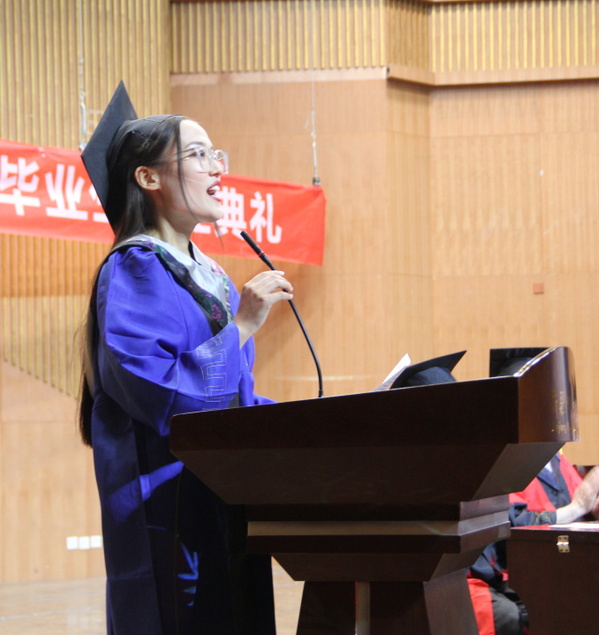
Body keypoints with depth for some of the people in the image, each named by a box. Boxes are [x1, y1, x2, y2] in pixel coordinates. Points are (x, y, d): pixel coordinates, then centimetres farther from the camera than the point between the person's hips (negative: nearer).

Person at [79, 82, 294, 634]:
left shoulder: (206, 274, 15)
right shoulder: (132, 274, -11)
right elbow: (156, 394, -23)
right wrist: (241, 326, -19)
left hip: (228, 501, 9)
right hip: (169, 509, -8)